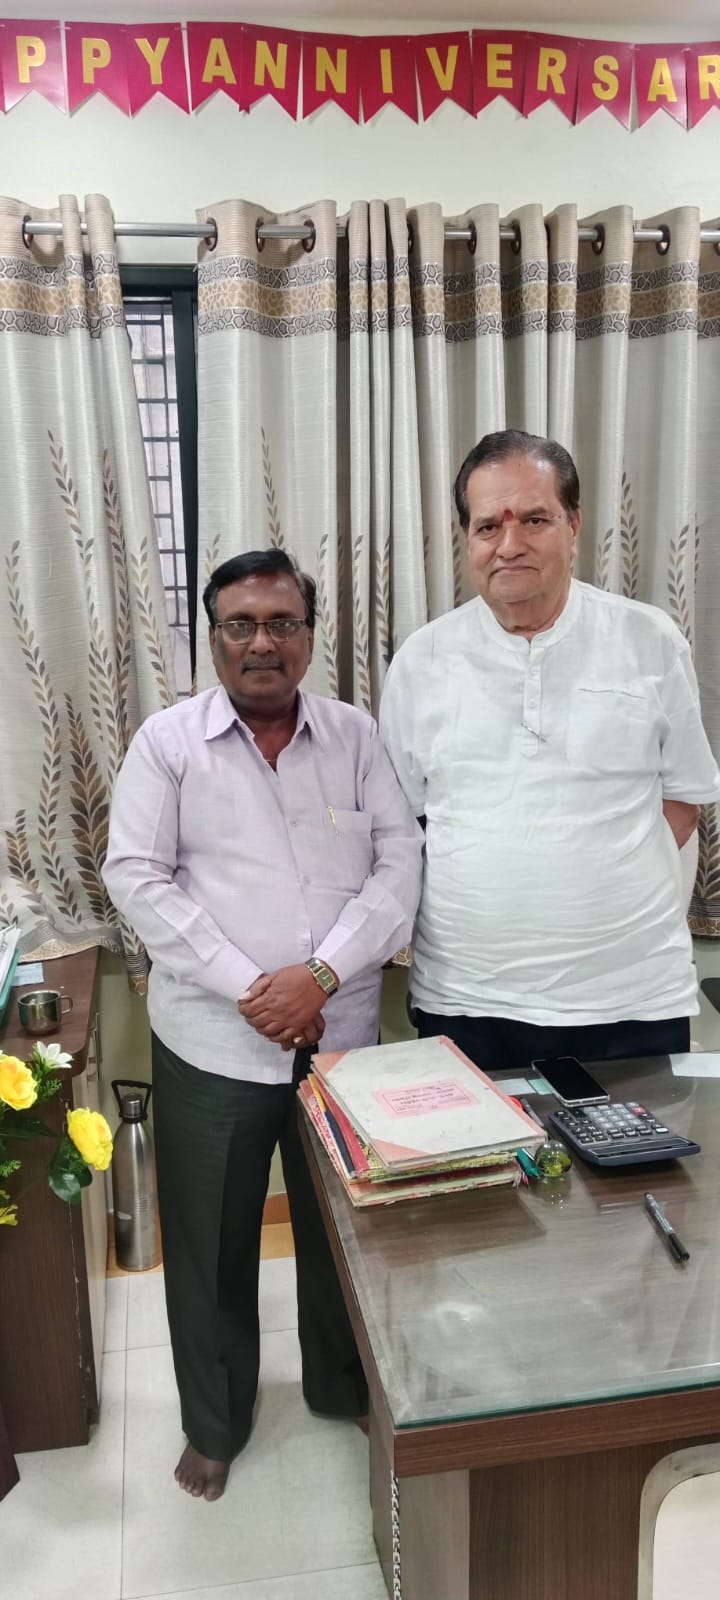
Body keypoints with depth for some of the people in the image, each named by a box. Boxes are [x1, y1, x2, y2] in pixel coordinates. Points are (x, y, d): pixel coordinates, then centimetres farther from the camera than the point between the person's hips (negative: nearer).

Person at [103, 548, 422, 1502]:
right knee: (209, 1243, 13)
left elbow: (400, 861, -3)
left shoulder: (355, 736, 2)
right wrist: (247, 989, -16)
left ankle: (346, 1387, 44)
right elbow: (138, 879, -9)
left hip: (342, 1033, 2)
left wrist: (321, 973, -16)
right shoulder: (168, 741, -3)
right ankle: (215, 1423, 37)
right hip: (212, 1042, -1)